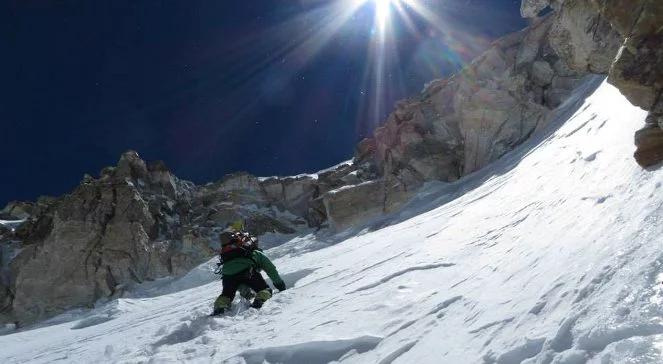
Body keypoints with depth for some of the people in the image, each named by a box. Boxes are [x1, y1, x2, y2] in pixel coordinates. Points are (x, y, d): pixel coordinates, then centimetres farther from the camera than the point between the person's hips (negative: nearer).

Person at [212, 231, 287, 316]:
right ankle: (259, 300, -20)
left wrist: (245, 292, 44)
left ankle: (219, 307, -5)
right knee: (265, 290, 9)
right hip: (246, 270, -3)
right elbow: (271, 269, 30)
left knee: (227, 294, 22)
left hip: (227, 273, 3)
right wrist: (280, 284, 36)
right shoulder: (257, 253, 35)